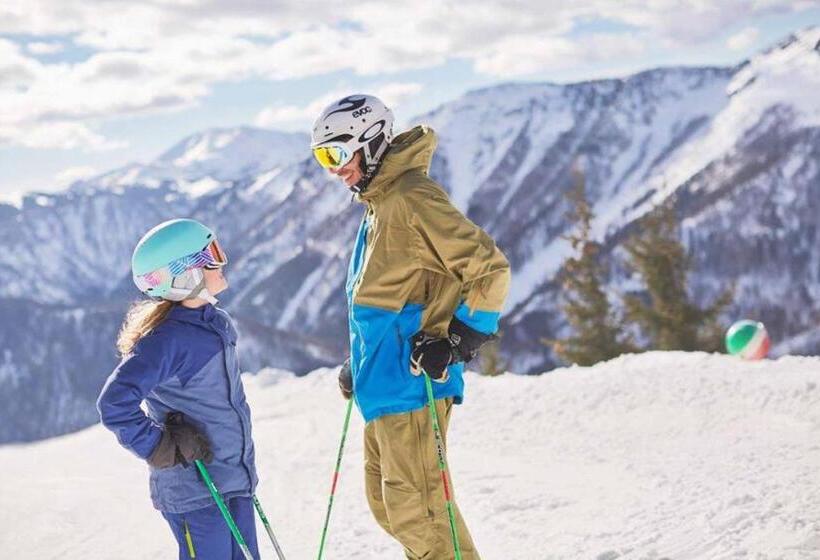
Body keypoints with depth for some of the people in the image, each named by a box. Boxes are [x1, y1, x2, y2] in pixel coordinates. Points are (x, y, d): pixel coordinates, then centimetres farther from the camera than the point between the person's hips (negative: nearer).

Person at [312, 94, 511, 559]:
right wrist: (358, 362, 25)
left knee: (414, 503, -9)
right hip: (384, 381, 10)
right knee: (387, 502, 15)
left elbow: (490, 268, -17)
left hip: (411, 377, -10)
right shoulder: (379, 203, 16)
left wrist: (459, 341, -20)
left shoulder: (413, 198, -15)